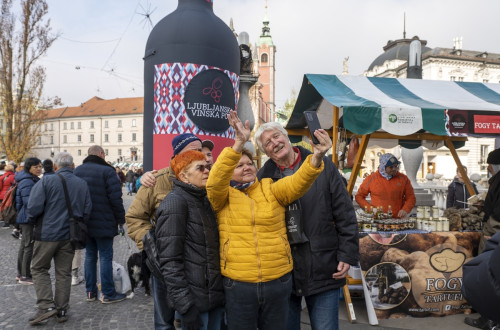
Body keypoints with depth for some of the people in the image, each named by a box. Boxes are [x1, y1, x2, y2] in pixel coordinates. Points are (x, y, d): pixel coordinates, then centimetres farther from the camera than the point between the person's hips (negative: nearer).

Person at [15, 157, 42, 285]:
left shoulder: (32, 180, 14)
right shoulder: (27, 182, -18)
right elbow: (29, 201, -24)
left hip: (25, 218, 11)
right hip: (28, 218, -11)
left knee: (24, 245, 18)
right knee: (29, 245, -5)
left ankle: (20, 273, 29)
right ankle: (25, 276, 2)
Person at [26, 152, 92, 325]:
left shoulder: (46, 181, -9)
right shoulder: (82, 184, 3)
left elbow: (34, 207, -14)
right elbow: (87, 211, 2)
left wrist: (34, 222, 6)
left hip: (47, 234, -3)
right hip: (69, 236, 4)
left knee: (39, 269, 13)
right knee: (64, 272, 12)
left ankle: (46, 306, 4)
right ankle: (61, 311, 18)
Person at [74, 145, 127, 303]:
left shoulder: (77, 171, 9)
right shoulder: (107, 171, -13)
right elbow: (116, 199, -17)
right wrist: (121, 219, -6)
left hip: (84, 223, 7)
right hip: (104, 223, -6)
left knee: (90, 256, 15)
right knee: (106, 256, 1)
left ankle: (90, 292, 22)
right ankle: (108, 294, 7)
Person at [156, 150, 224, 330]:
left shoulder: (205, 199, 11)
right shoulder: (175, 201, -14)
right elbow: (169, 260, -19)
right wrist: (185, 305, -20)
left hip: (216, 293, 7)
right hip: (194, 298, -7)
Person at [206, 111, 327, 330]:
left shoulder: (271, 190, 4)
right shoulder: (223, 197, 0)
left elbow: (298, 181, -12)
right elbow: (215, 179, -21)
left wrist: (317, 156, -30)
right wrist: (239, 144, -31)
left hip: (278, 282, 2)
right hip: (238, 284, -2)